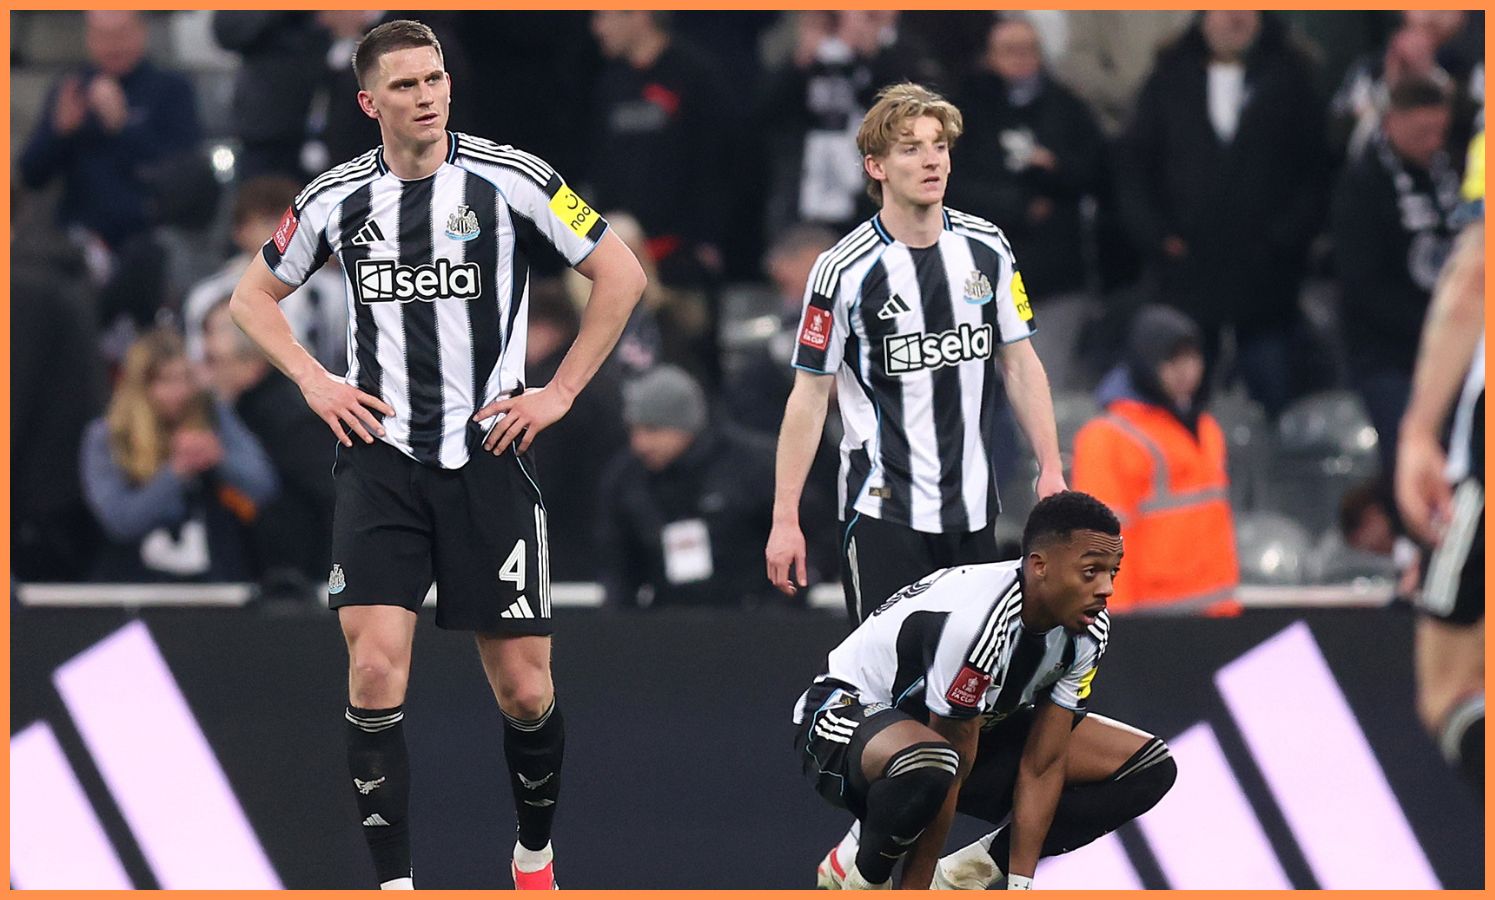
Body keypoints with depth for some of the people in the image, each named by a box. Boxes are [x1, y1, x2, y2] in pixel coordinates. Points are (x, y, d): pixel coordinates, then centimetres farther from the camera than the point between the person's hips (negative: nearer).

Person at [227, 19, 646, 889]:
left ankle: (536, 852, 27)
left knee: (525, 687, 1)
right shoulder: (337, 198, 3)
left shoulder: (510, 179, -5)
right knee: (375, 669, -14)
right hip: (381, 458, 1)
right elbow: (254, 296, 19)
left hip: (489, 453, -1)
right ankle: (395, 883, -8)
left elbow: (622, 274, 2)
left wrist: (561, 391, -2)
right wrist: (315, 382, 5)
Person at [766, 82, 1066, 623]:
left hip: (974, 512, 5)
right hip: (883, 512, -5)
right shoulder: (844, 270, -9)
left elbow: (1019, 363, 13)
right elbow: (809, 396, -5)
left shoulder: (987, 249, 5)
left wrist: (1050, 469, 7)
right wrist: (785, 519, -8)